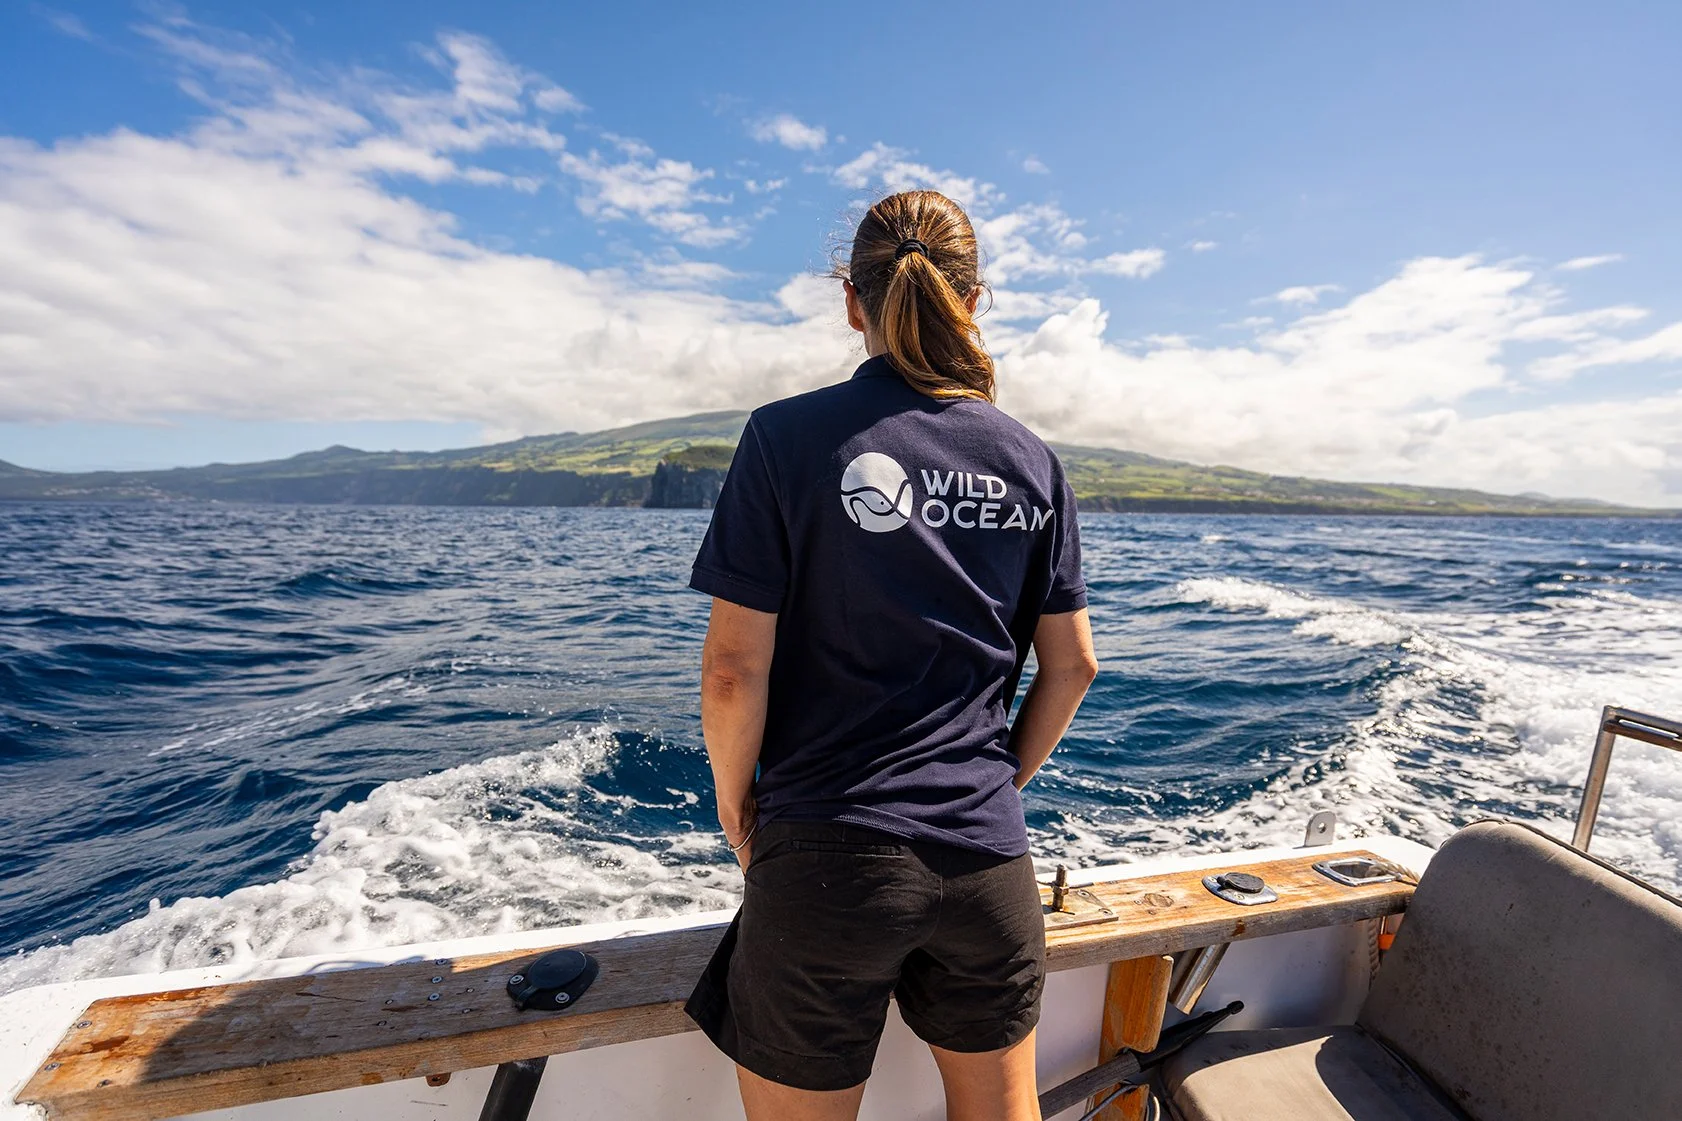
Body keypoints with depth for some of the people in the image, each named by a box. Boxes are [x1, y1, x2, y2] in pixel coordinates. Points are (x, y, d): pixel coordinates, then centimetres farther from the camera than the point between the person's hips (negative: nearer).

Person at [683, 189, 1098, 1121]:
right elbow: (1071, 665, 5)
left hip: (829, 858, -3)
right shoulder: (1031, 461, 2)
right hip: (989, 857, 4)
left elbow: (734, 668, -13)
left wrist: (735, 803, 4)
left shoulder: (789, 437, -10)